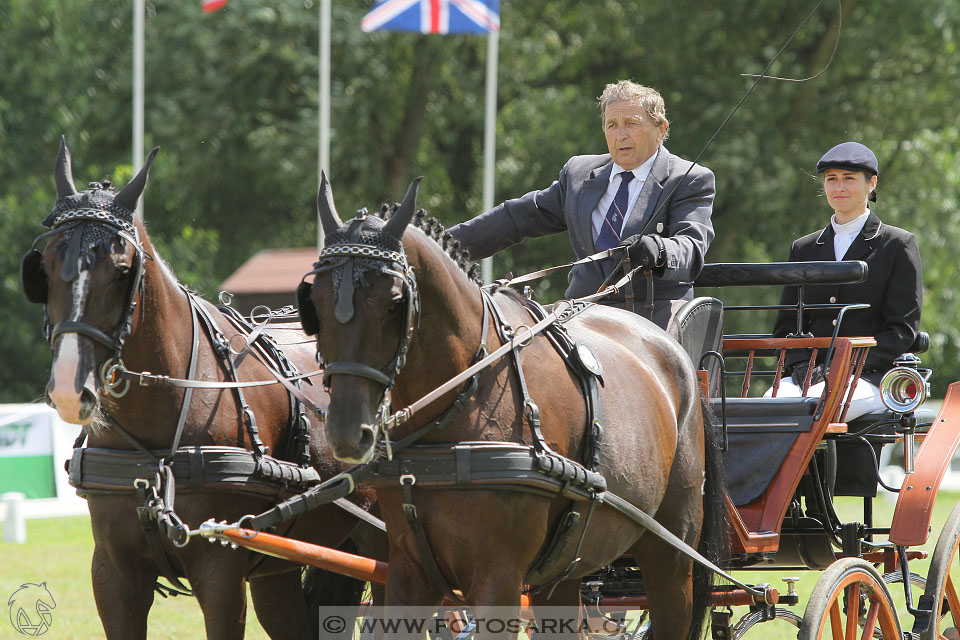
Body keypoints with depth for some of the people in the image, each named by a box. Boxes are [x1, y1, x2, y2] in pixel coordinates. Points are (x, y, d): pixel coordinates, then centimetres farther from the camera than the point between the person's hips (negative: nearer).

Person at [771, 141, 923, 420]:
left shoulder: (899, 245, 7)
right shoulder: (804, 249, 21)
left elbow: (903, 328, 0)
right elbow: (786, 325, 19)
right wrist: (801, 366, -4)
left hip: (871, 378, -4)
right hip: (811, 373, 4)